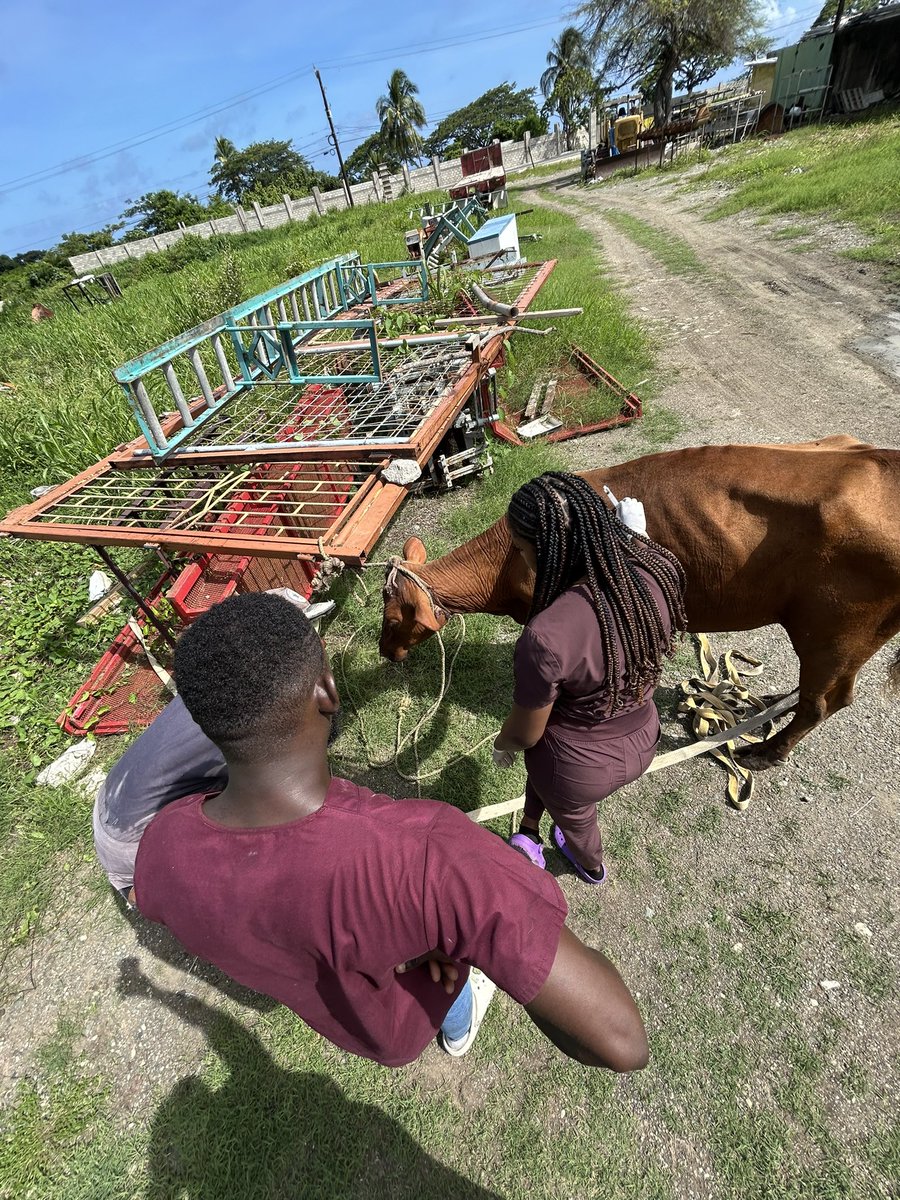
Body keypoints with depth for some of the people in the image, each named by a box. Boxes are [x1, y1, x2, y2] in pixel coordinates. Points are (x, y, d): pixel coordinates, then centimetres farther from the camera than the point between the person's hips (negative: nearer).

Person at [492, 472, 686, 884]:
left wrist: (501, 744, 2)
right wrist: (636, 534, 18)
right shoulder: (661, 569, -23)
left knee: (574, 818, 34)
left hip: (579, 771, -4)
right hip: (643, 741, 5)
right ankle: (529, 833, 49)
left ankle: (592, 868, 67)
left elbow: (526, 734, -20)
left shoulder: (545, 637, -39)